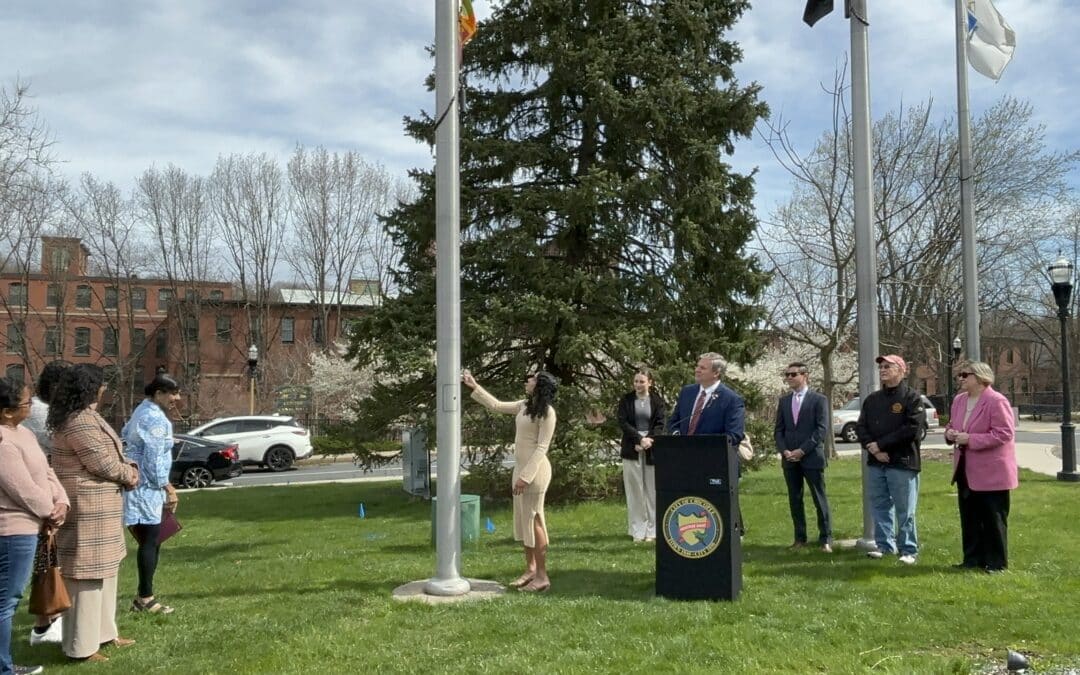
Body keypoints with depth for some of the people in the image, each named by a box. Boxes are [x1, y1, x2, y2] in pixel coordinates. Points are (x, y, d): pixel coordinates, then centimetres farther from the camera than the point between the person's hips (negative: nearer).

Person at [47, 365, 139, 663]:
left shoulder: (81, 416, 13)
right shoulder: (81, 422, -20)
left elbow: (103, 458, 15)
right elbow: (104, 464, -19)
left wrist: (125, 470, -2)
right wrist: (130, 474, 0)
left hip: (94, 506, 11)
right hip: (88, 508, -11)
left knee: (104, 570, 19)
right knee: (87, 573, -2)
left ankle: (103, 631, 30)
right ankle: (82, 646, 7)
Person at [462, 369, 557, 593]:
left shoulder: (547, 412, -14)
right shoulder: (523, 406, 11)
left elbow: (541, 448, -18)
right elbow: (496, 405, 22)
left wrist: (526, 476, -21)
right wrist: (474, 387, 19)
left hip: (535, 470, -9)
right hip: (521, 468, 9)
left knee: (534, 520, -5)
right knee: (523, 520, 12)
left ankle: (542, 576, 1)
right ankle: (530, 569, 21)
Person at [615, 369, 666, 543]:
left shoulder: (657, 401, 3)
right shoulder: (626, 400, 4)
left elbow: (660, 424, -1)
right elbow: (623, 422, -4)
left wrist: (648, 440, -17)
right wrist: (640, 439, -15)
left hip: (651, 450, 0)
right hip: (632, 450, 0)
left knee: (652, 490, 2)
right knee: (635, 490, 2)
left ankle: (652, 530, 9)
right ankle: (638, 530, 7)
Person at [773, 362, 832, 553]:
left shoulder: (818, 399, -2)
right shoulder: (784, 400, 11)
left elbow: (821, 429, -9)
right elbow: (778, 429, 11)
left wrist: (802, 450, -14)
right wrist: (784, 451, -5)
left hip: (811, 457, -4)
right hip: (789, 458, 5)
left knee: (819, 499, 0)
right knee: (794, 500, 8)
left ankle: (825, 539, 8)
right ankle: (800, 538, 17)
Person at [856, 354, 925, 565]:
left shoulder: (912, 398, -5)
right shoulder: (872, 399, 14)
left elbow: (912, 429, -16)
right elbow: (860, 428, 9)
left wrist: (880, 444, -14)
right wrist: (873, 448, -10)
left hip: (902, 462, -6)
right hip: (876, 462, 6)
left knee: (905, 510, 0)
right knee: (879, 506, 11)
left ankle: (908, 550, 9)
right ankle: (884, 545, 21)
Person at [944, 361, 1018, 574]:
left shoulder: (996, 401, -16)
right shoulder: (959, 400, 9)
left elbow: (1004, 433, -21)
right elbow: (952, 424, 22)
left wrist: (970, 439, -23)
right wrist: (950, 433, -3)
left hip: (991, 472, -8)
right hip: (966, 470, 8)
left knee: (993, 520, 3)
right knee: (969, 518, 13)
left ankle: (996, 562, 13)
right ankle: (972, 559, 23)